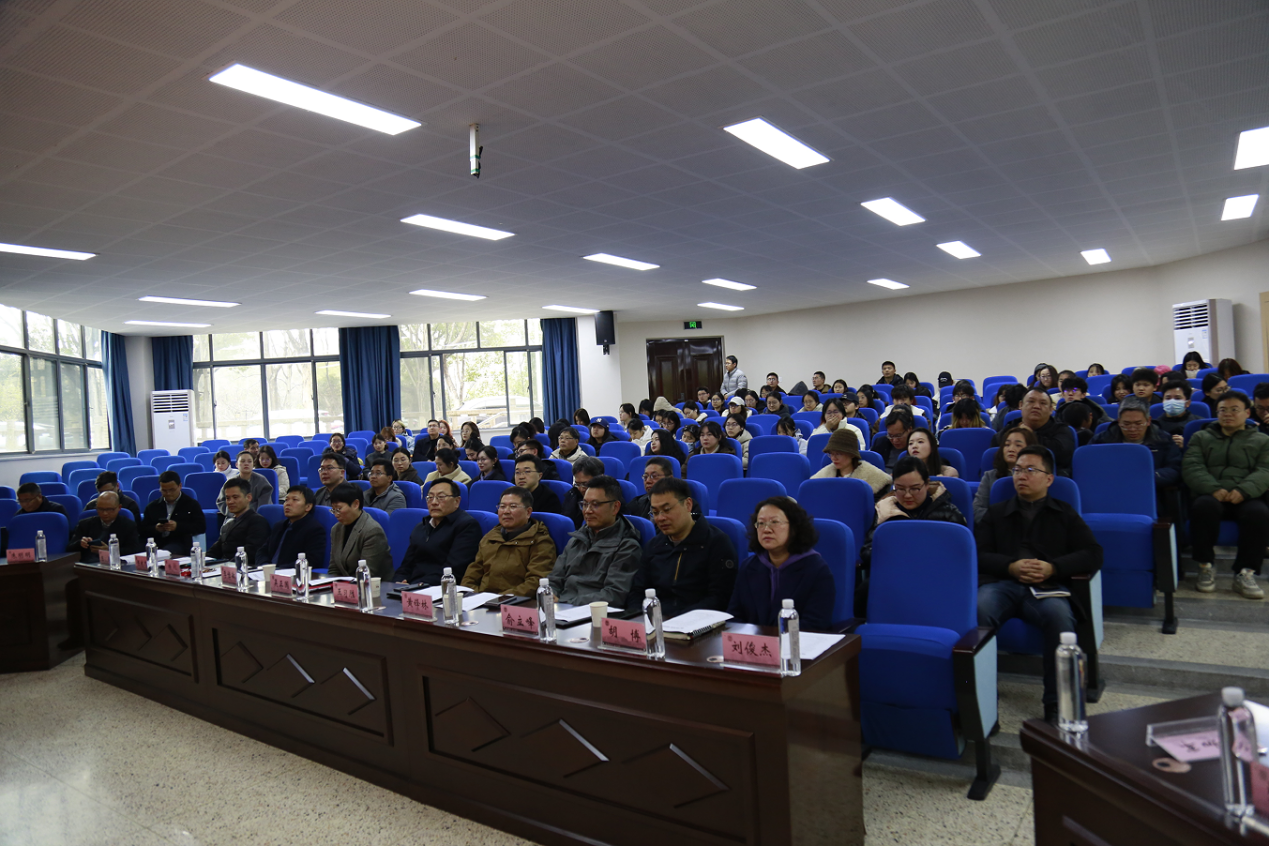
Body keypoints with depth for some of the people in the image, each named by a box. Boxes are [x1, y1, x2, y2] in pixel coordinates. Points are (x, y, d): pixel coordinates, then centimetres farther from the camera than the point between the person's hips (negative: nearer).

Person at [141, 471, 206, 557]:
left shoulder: (191, 504, 13)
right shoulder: (152, 507, 22)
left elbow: (202, 527, 1)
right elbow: (141, 530, 16)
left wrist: (177, 526, -12)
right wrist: (155, 529, -7)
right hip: (156, 545, 3)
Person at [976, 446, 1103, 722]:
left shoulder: (1065, 514, 26)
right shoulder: (996, 513, 27)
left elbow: (1093, 554, 12)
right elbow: (979, 554, 13)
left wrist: (1053, 567, -6)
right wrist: (1011, 566, -8)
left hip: (1047, 586, 0)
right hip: (1001, 583, 1)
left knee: (1059, 615, -37)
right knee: (978, 610, -36)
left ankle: (1056, 704, -29)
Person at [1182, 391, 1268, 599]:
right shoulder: (1201, 437, 21)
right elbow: (1191, 467, 5)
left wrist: (1244, 490, -18)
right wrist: (1213, 489, -15)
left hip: (1246, 498, 0)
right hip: (1210, 495, 0)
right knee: (1204, 506, -36)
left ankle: (1245, 573, -24)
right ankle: (1205, 566, -21)